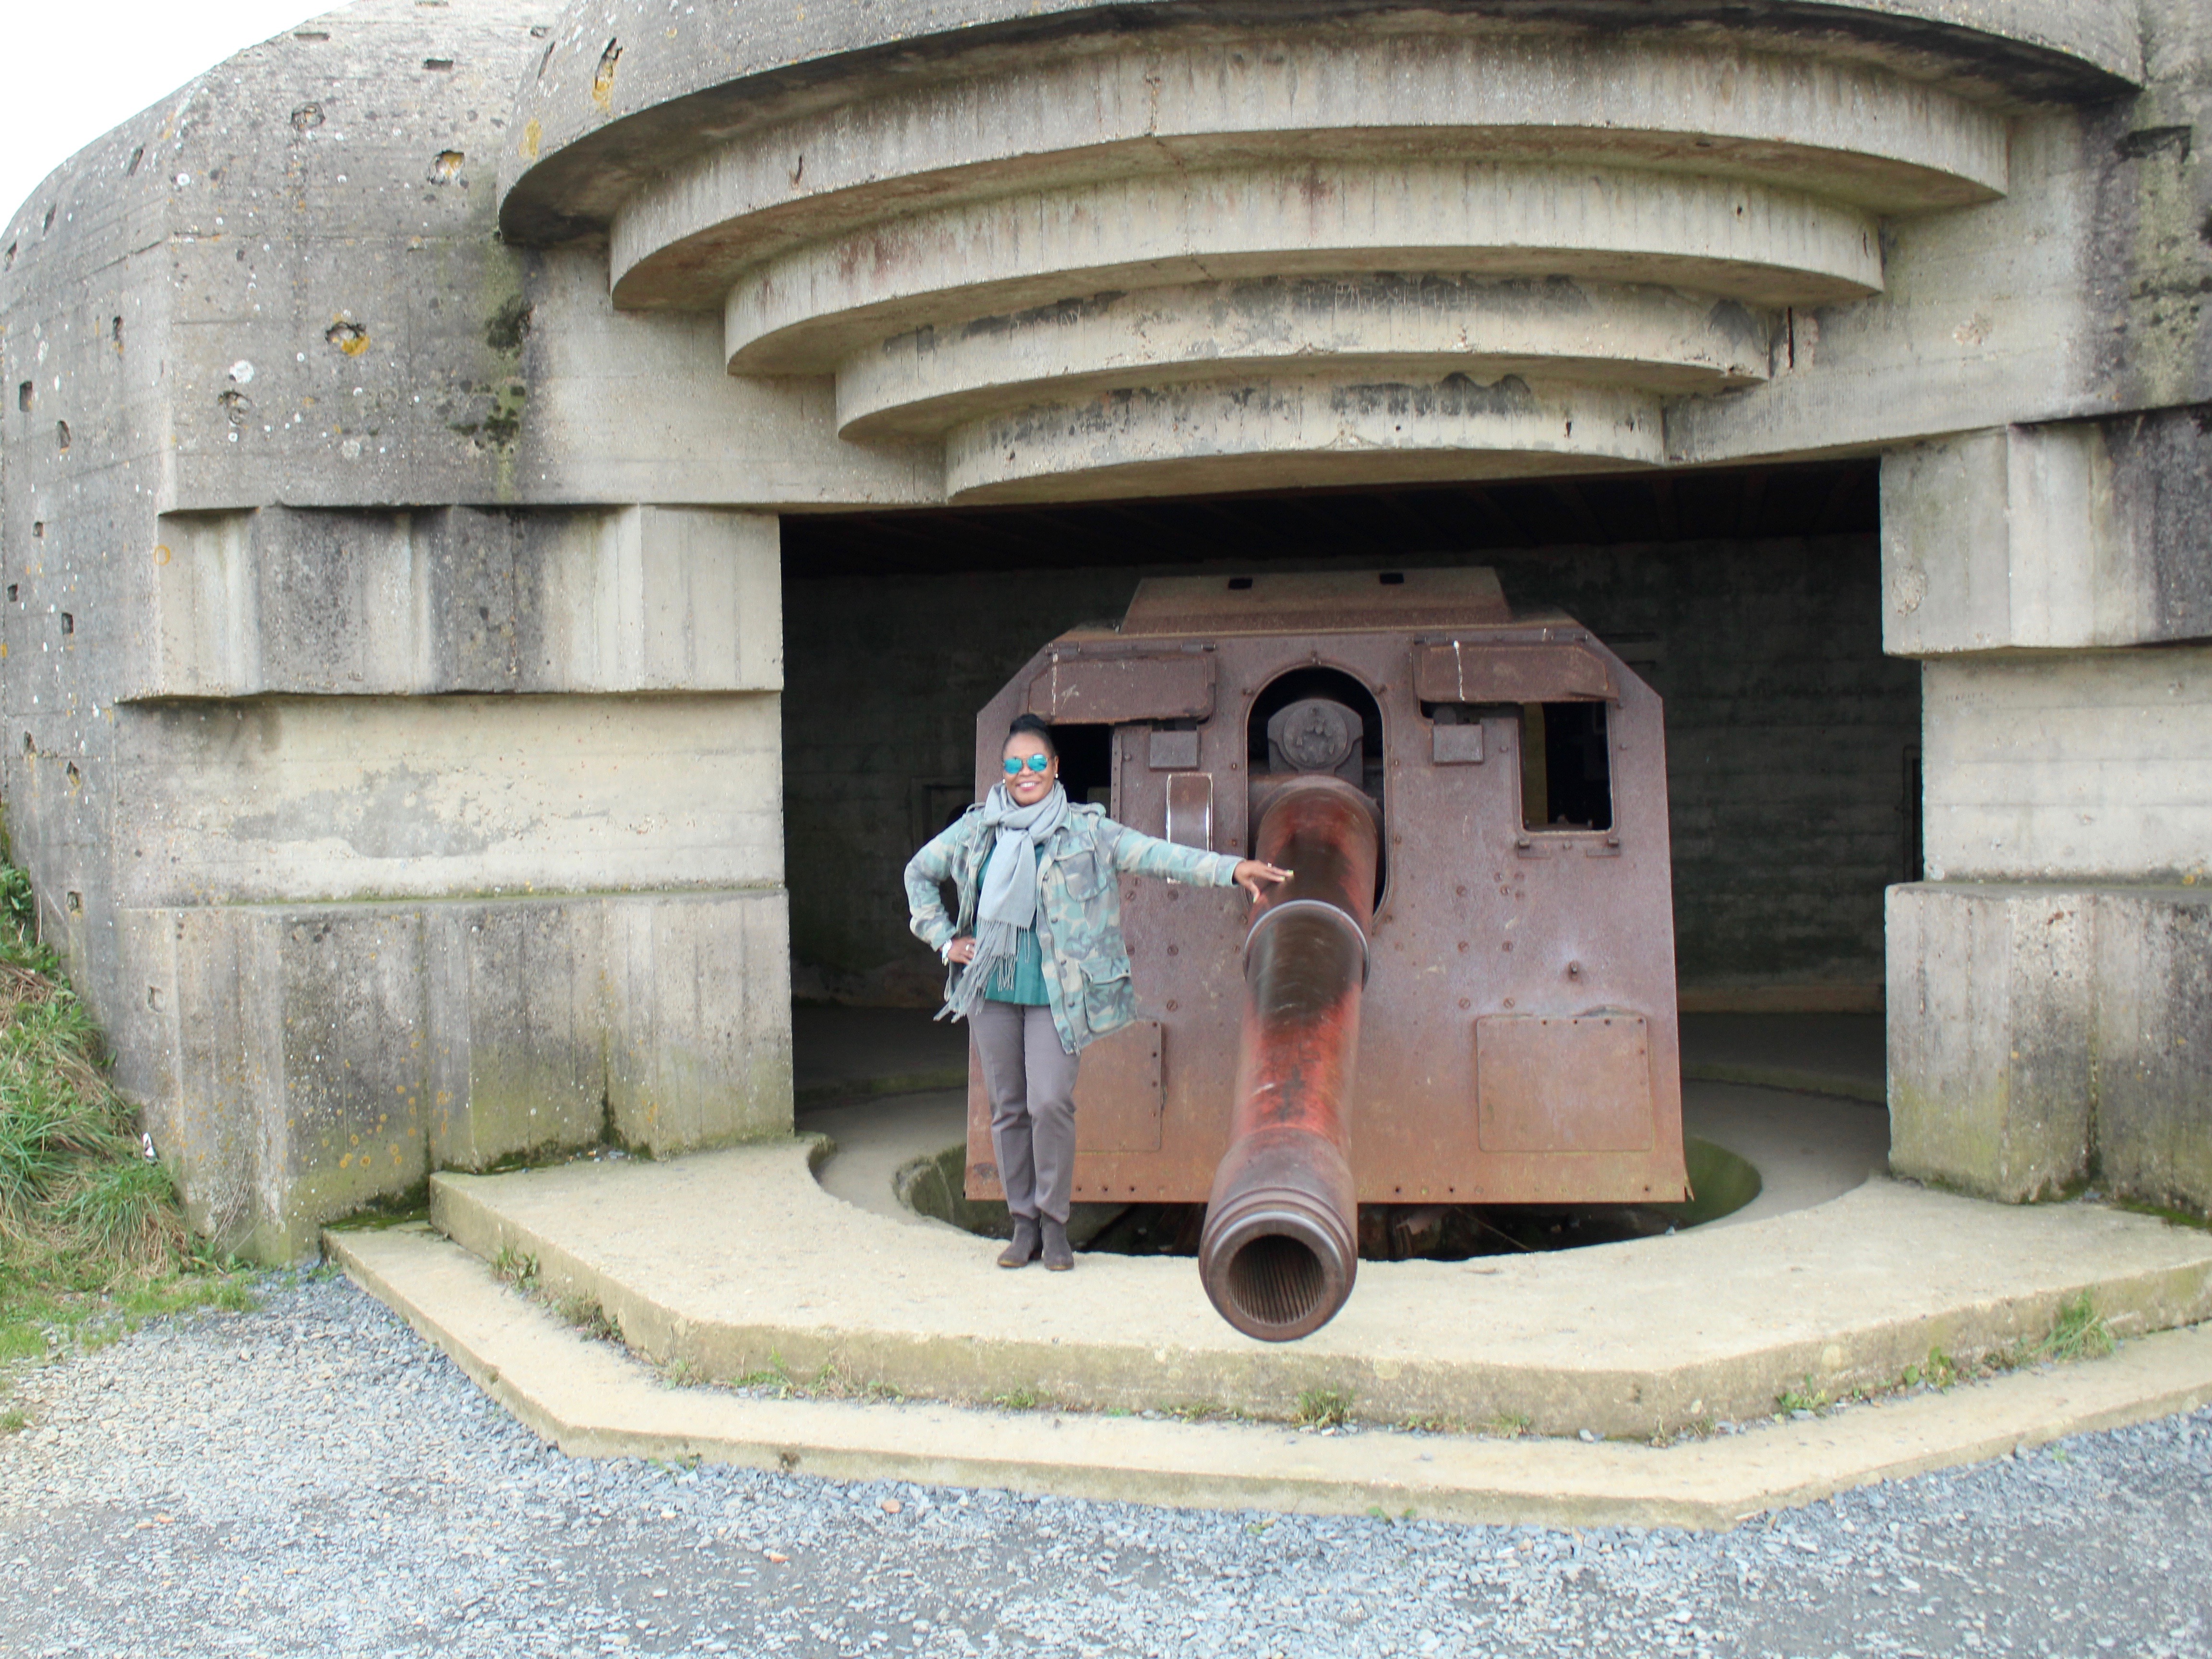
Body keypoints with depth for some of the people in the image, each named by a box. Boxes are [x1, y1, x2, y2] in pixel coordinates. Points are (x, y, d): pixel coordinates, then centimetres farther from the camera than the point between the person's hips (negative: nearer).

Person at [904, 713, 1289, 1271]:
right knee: (1008, 1107, 6)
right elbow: (919, 873, 21)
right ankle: (1023, 1224, 18)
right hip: (992, 989, 3)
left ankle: (1054, 1223, 4)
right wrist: (943, 938, 12)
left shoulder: (1086, 831, 0)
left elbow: (1156, 855, -7)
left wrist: (1231, 869, -19)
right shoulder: (976, 829, 8)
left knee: (1051, 1103, -12)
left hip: (1055, 993, -3)